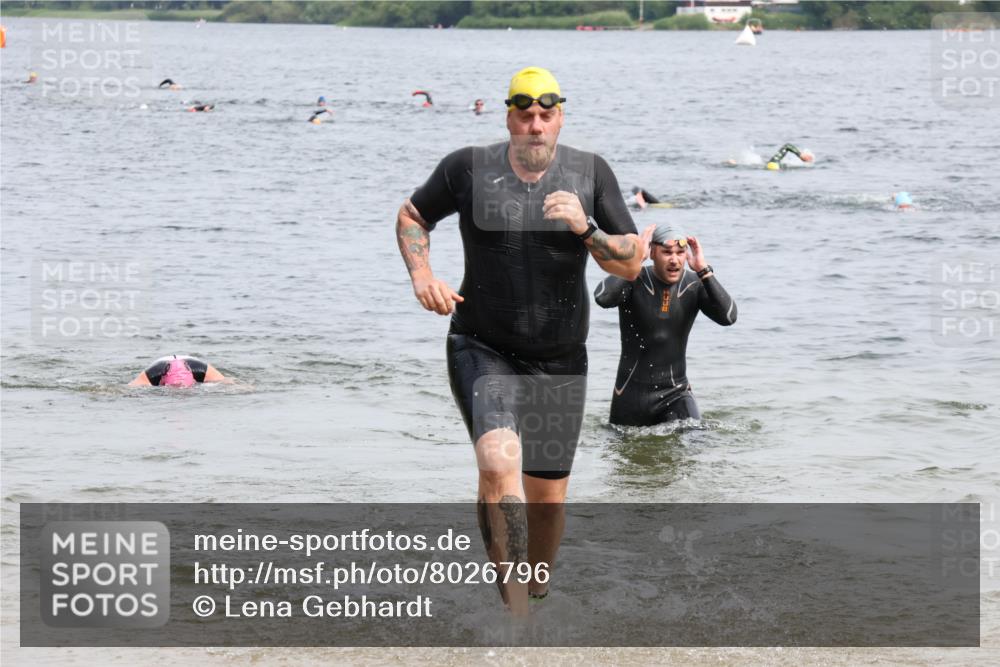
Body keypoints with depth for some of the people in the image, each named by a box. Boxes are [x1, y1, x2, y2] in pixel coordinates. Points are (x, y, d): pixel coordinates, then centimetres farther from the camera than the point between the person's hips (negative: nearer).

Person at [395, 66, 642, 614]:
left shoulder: (591, 173, -1)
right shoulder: (469, 168, -4)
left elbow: (632, 266, -2)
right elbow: (412, 215, 14)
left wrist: (587, 229, -21)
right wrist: (421, 274, -4)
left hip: (559, 362, 2)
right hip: (483, 351, -2)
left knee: (547, 496, 9)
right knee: (499, 463, -27)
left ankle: (536, 592, 38)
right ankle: (516, 614, -28)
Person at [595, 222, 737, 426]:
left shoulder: (695, 285, -6)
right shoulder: (634, 281, -12)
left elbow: (728, 317, -21)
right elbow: (603, 298, -33)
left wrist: (703, 269, -24)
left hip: (676, 393, 1)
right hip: (633, 393, -1)